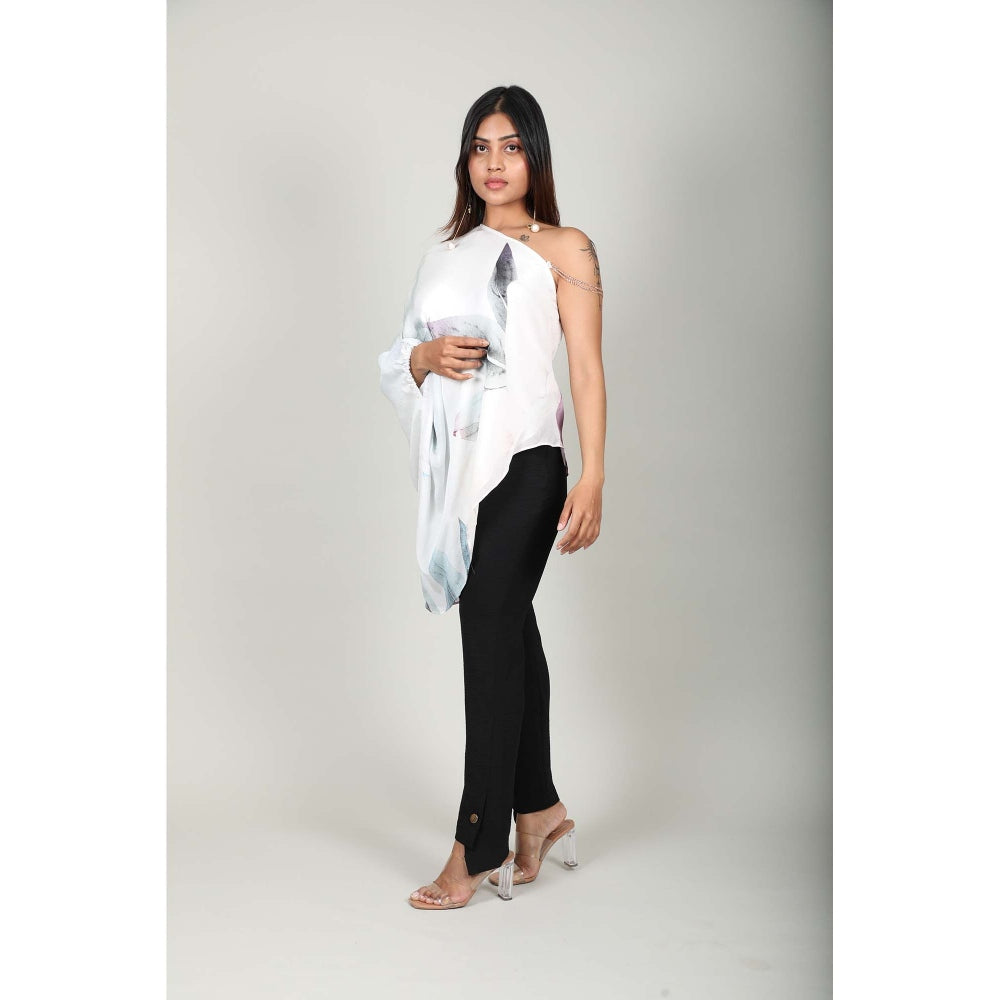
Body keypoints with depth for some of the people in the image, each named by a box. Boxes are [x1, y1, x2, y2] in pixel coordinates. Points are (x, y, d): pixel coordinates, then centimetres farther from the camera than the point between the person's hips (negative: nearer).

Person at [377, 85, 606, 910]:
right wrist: (426, 355, -5)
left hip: (522, 463, -5)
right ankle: (538, 809, 24)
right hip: (456, 467, 6)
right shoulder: (448, 254, 18)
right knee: (508, 633, 11)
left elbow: (588, 369, -4)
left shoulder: (564, 249, 2)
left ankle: (478, 848, 1)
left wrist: (593, 482, -12)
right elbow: (401, 361, 19)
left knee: (491, 638, -7)